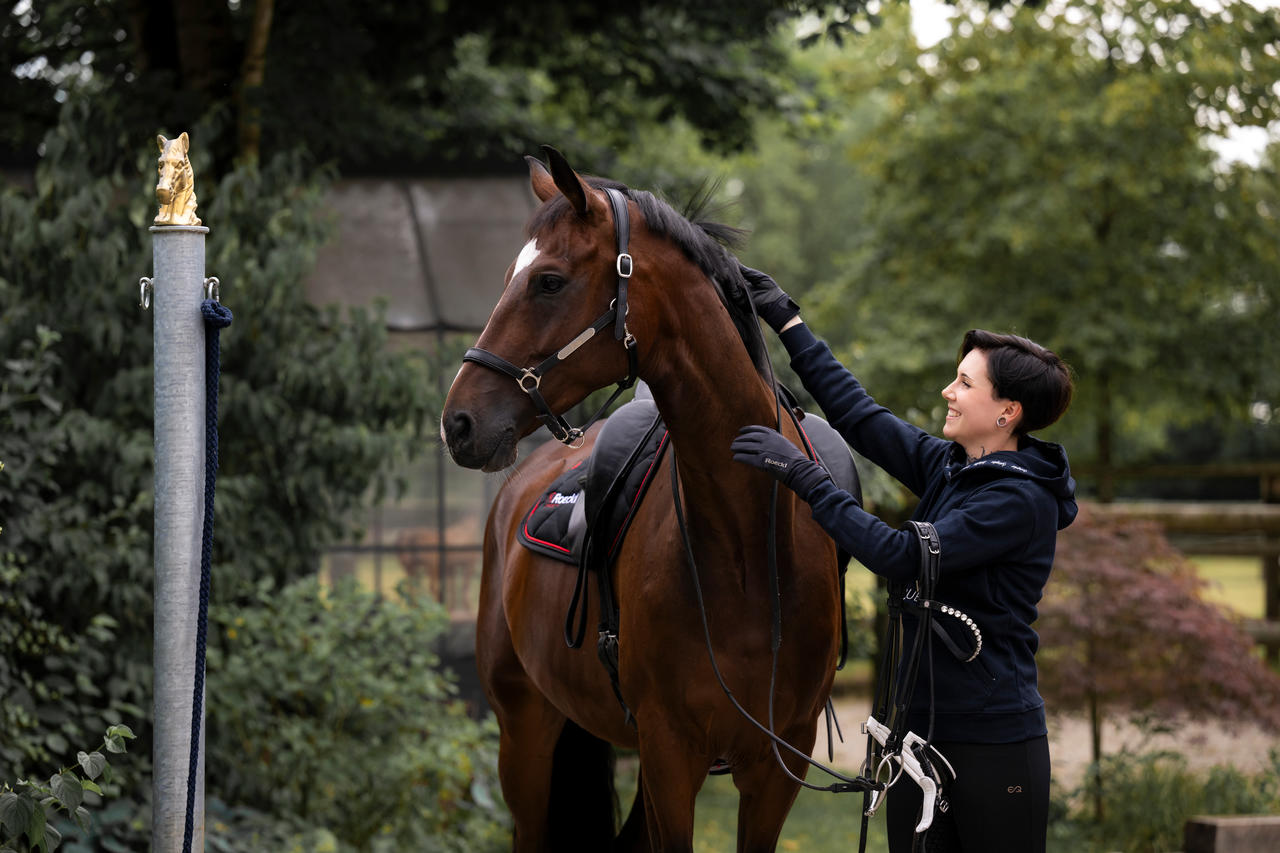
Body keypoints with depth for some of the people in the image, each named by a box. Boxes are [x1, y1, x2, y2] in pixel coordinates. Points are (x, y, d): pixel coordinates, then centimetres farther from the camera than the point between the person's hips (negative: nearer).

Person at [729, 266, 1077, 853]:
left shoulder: (1021, 500, -16)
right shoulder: (948, 466, 8)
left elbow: (904, 558, -22)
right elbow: (861, 416, 15)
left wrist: (804, 476, -21)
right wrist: (786, 320, 18)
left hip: (994, 741, -8)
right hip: (920, 727, 8)